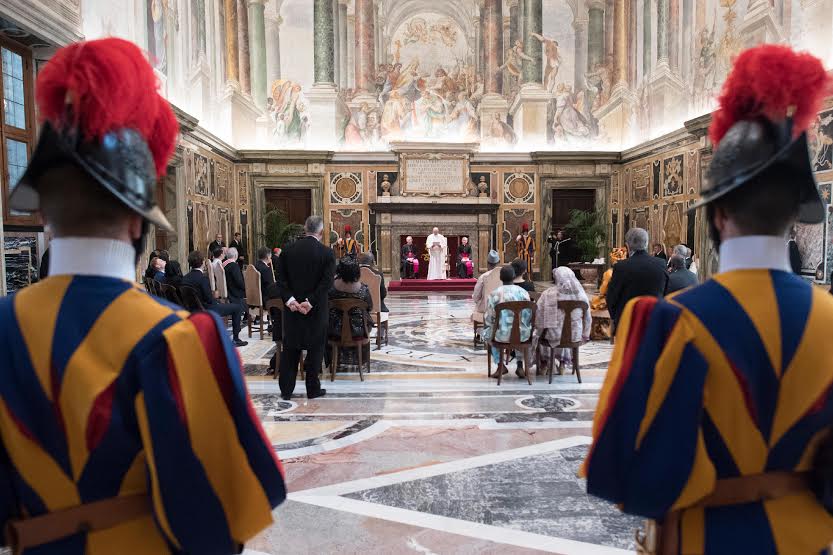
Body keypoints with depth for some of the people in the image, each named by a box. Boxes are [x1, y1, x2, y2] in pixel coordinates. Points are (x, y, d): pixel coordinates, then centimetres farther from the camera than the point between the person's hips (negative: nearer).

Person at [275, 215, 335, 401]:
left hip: (292, 307, 3)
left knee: (290, 349, 12)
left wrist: (290, 299, -9)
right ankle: (313, 389, 15)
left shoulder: (287, 250, 1)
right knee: (315, 349, 9)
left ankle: (286, 390, 15)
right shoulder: (326, 253, -8)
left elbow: (281, 279, -4)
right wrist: (310, 302, -16)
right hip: (316, 309, -3)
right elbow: (327, 282, -15)